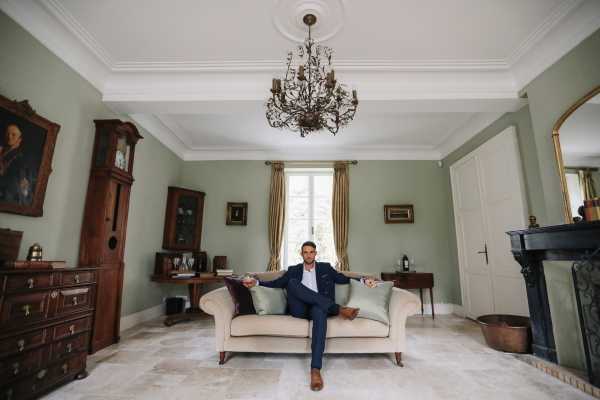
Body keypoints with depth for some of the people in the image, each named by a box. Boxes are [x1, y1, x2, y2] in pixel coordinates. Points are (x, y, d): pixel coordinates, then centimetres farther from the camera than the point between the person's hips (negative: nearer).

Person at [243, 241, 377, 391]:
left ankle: (315, 369, -38)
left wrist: (364, 280, -3)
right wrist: (256, 282, -2)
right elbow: (277, 283, 11)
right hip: (299, 309, 1)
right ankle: (338, 309, -30)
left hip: (317, 307, -1)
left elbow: (344, 279, 11)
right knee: (292, 282, -28)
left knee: (320, 312, -38)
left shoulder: (325, 268, 16)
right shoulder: (293, 270, 18)